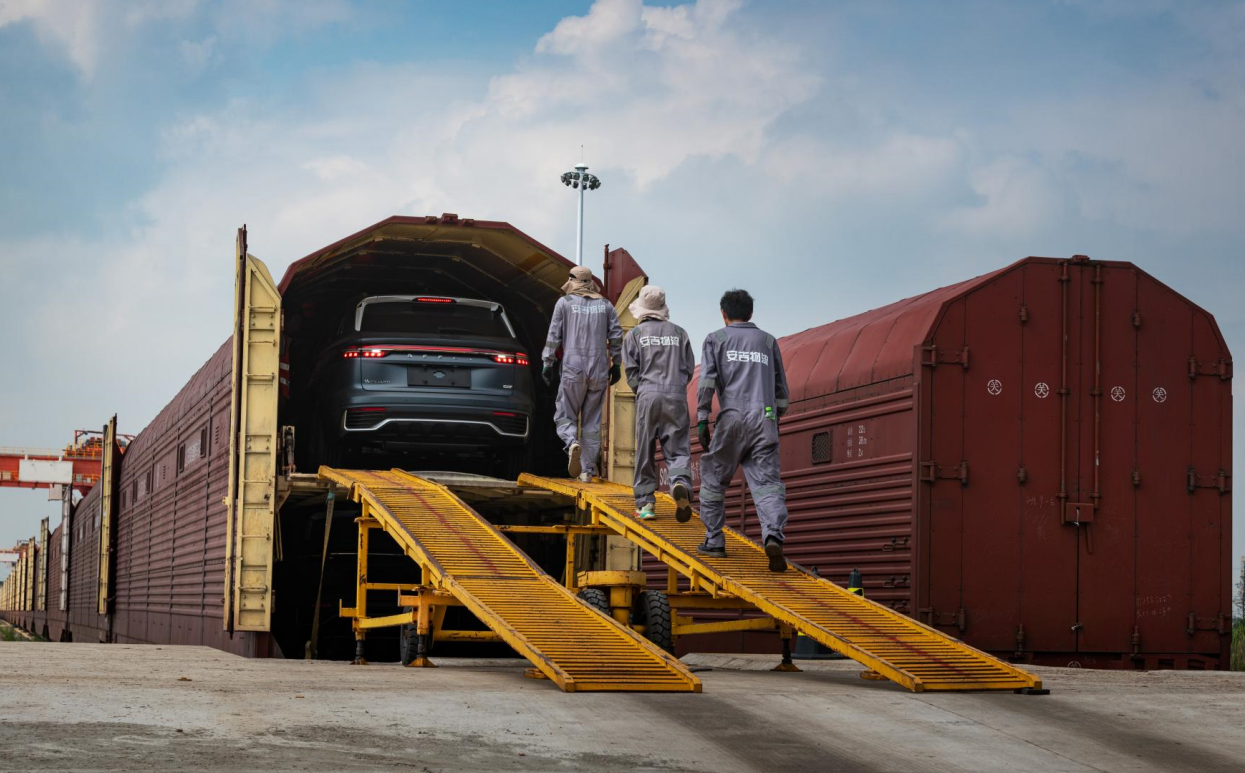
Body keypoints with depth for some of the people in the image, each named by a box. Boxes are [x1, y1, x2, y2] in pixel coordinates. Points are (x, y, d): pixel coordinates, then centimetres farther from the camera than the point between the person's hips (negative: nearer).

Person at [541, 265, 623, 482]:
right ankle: (587, 469, 6)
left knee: (565, 416, 7)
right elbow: (616, 336, 5)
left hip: (573, 369, -2)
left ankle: (572, 442, -25)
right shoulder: (605, 305, 10)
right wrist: (616, 365, 13)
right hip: (599, 371, 2)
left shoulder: (564, 302, 3)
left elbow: (554, 335, -2)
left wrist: (548, 363, 2)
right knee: (592, 422, 9)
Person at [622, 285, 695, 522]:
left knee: (645, 453, 5)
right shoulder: (679, 333, 12)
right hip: (677, 397, 1)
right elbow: (689, 368, 10)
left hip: (648, 396, -1)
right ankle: (681, 483, -30)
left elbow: (631, 370, 1)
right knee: (677, 450, -1)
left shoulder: (635, 335, 6)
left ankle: (645, 503, 3)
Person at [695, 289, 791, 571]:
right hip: (765, 419, 2)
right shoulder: (768, 341, 19)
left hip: (732, 418, -2)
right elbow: (780, 388, 19)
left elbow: (707, 380, -3)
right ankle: (773, 537, -31)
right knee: (766, 483, -7)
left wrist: (702, 420, -5)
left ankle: (714, 541, 19)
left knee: (713, 477, 16)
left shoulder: (716, 339, 10)